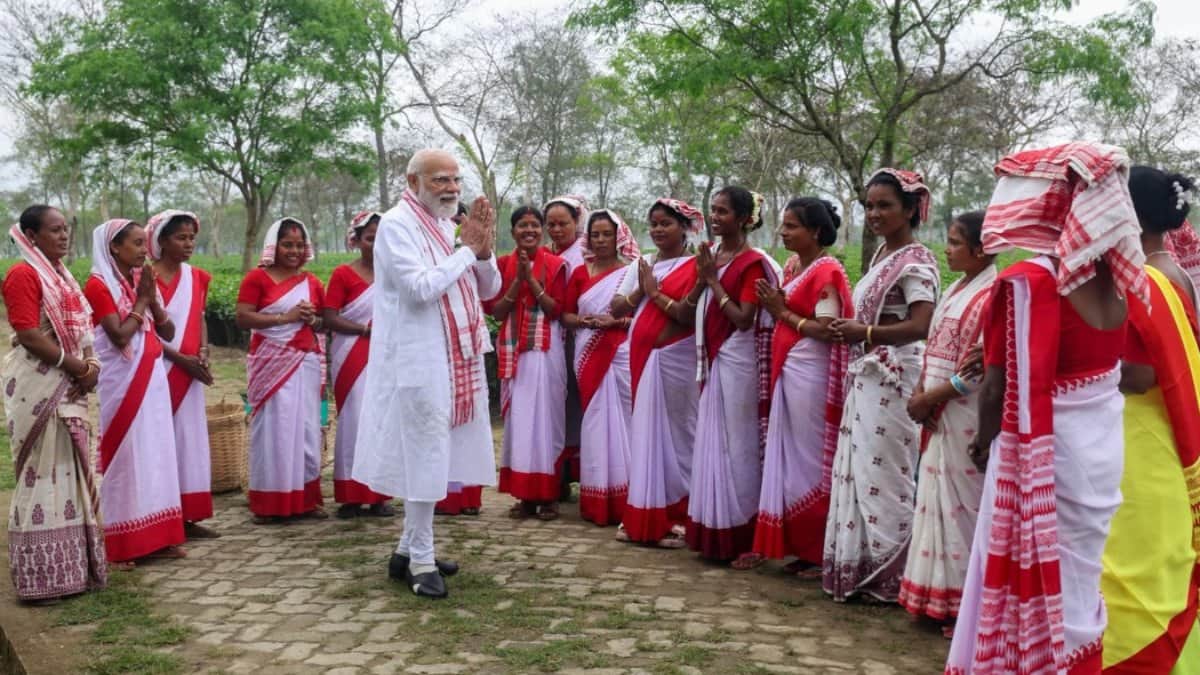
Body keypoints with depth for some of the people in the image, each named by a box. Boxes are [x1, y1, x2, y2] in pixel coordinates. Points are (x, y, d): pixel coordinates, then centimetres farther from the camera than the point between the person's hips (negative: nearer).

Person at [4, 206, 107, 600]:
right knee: (42, 471, -4)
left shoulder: (62, 275, 16)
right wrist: (77, 366, -14)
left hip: (68, 387, 9)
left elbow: (82, 329, 16)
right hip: (38, 386, -9)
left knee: (68, 470, 12)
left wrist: (91, 366, -1)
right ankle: (40, 576, 3)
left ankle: (69, 566, 21)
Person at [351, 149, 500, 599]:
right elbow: (420, 288, -22)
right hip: (420, 362, -8)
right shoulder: (397, 225, -10)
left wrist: (483, 250, -7)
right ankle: (420, 562, 7)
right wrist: (467, 249, -13)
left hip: (457, 360, 8)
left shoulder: (450, 224, 14)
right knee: (426, 458, -4)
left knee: (433, 457, 13)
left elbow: (489, 289, 12)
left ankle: (408, 550, 24)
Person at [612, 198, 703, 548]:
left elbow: (688, 315, -17)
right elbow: (616, 308, 8)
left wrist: (656, 293, -8)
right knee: (642, 431, 7)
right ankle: (639, 516, 13)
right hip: (640, 356, 6)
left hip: (674, 360, -6)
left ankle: (676, 518, 4)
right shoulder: (641, 264, 13)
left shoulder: (694, 267, -5)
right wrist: (641, 291, -7)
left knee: (673, 433, -2)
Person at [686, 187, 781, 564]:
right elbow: (693, 312, 15)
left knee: (738, 446, -2)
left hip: (737, 364, -7)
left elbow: (744, 319, -17)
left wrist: (714, 281, -15)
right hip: (711, 362, 7)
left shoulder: (752, 263, -9)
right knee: (712, 444, 10)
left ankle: (743, 537, 8)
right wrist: (701, 280, 0)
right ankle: (713, 533, 19)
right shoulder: (710, 257, 12)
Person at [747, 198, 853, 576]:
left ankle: (822, 554, 8)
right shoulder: (792, 266, 14)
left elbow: (826, 331, -18)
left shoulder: (826, 272, -12)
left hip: (810, 375, -9)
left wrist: (783, 312, -12)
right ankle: (802, 548, 19)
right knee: (791, 459, 11)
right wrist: (774, 307, 3)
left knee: (812, 460, -2)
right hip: (787, 372, 9)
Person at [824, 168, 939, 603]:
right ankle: (860, 567, 21)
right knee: (858, 472, 12)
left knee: (883, 475, -3)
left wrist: (864, 333, -20)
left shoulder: (915, 261, -11)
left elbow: (920, 326, -21)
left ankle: (889, 574, 9)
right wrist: (849, 329, 4)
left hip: (892, 380, -9)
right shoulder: (882, 256, 15)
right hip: (867, 378, 9)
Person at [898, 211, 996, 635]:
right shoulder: (955, 290, 13)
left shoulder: (991, 297, -16)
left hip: (965, 418, -9)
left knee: (961, 505, -1)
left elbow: (977, 369, -20)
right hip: (939, 416, 9)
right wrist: (919, 393, 4)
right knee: (938, 503, 14)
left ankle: (964, 603, 10)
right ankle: (937, 595, 24)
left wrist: (930, 399, -15)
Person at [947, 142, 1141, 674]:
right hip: (1103, 444, 7)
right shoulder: (1117, 276, -1)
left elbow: (1002, 387, -16)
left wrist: (984, 438, 1)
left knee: (1033, 580, 8)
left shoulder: (1027, 281, -20)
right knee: (1080, 577, 21)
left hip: (1045, 451, -6)